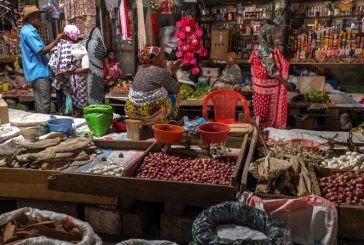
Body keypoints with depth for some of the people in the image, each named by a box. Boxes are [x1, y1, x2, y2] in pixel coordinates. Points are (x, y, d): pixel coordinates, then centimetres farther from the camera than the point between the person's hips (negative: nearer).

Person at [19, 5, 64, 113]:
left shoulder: (32, 30, 19)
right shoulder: (28, 31, -13)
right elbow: (41, 51, -19)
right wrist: (56, 41, -11)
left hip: (41, 72, 10)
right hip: (39, 73, -10)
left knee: (41, 103, 14)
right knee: (43, 104, -10)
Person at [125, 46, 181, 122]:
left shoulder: (141, 69, 8)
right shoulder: (162, 72, -14)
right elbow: (175, 90, -2)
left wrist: (171, 71, 16)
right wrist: (173, 72, 9)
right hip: (150, 114, -7)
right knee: (173, 98, 18)